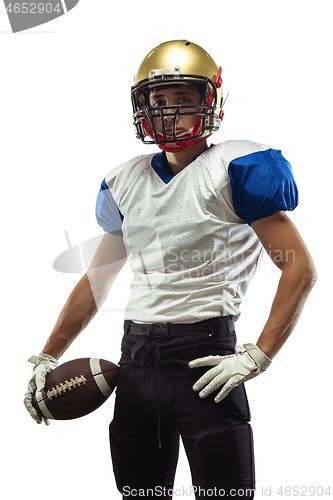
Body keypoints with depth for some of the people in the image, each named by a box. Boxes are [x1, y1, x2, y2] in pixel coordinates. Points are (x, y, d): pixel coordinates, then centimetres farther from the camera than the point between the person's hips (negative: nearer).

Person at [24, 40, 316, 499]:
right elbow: (97, 280, 21)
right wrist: (48, 357, 18)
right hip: (136, 358, 6)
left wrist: (257, 357, -15)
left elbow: (300, 270, -8)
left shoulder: (234, 169, -5)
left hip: (205, 356, -6)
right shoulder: (126, 182, 13)